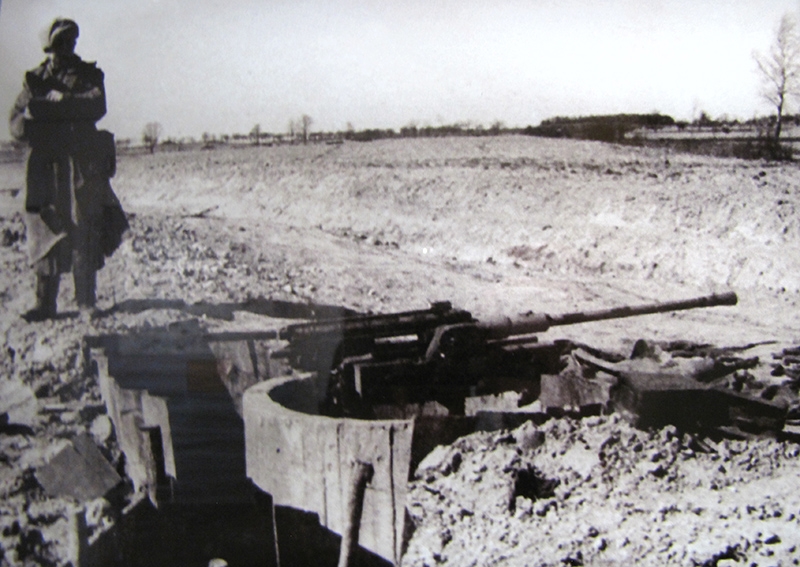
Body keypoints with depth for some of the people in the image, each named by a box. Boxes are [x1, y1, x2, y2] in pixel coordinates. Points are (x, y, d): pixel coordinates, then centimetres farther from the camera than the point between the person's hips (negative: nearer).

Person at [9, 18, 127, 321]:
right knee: (46, 232, -2)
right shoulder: (35, 79, 15)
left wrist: (60, 101, -13)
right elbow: (16, 123, 7)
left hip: (84, 167, -1)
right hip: (46, 168, 1)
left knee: (85, 235, -3)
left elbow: (97, 106, -9)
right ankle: (44, 304, 2)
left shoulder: (89, 75, 11)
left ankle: (86, 302, 3)